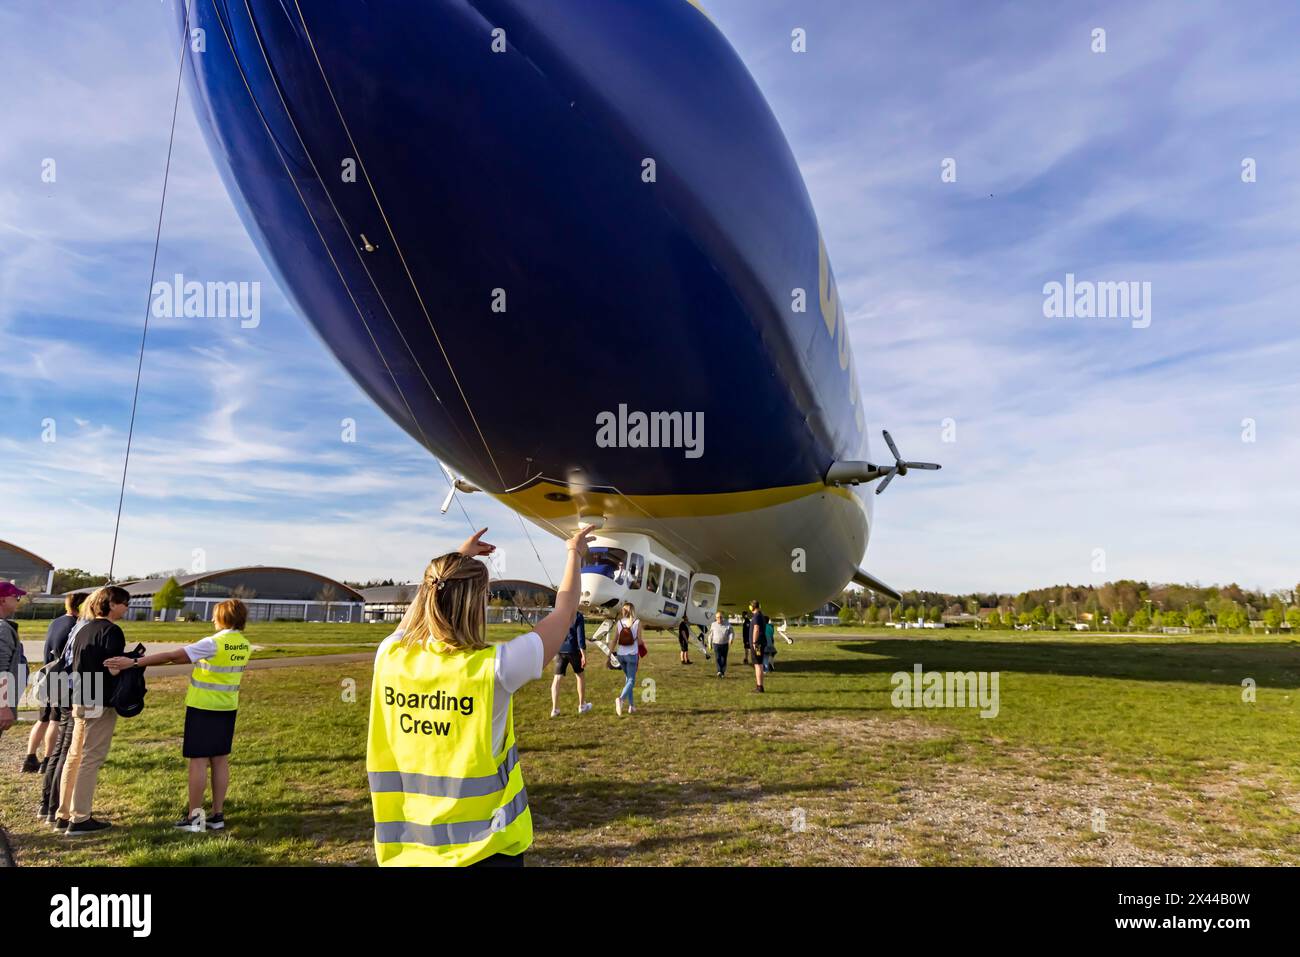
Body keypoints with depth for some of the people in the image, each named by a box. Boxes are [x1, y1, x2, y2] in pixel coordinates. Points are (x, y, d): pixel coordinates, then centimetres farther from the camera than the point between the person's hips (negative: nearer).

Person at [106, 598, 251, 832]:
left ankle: (193, 817, 8)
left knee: (198, 760, 2)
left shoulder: (213, 643, -18)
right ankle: (218, 815, 16)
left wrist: (133, 662, -17)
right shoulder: (244, 646, 2)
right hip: (228, 707, 6)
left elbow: (172, 657, -20)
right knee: (220, 760, 11)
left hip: (203, 707, -6)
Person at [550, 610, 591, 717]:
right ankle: (582, 705, 26)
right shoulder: (578, 616, -9)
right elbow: (580, 636, -14)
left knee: (557, 678, 4)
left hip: (560, 650, 3)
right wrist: (584, 655, -10)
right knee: (580, 675, 17)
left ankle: (554, 709, -2)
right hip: (573, 650, -2)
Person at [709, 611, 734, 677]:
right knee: (718, 658, -14)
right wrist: (710, 644, 14)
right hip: (716, 644, 0)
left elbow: (732, 633, 1)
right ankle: (719, 672, -23)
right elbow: (710, 634, 14)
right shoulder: (713, 625, 6)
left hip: (725, 644, 0)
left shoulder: (727, 625, 1)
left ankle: (723, 673, 15)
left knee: (723, 659, 3)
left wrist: (731, 640, -18)